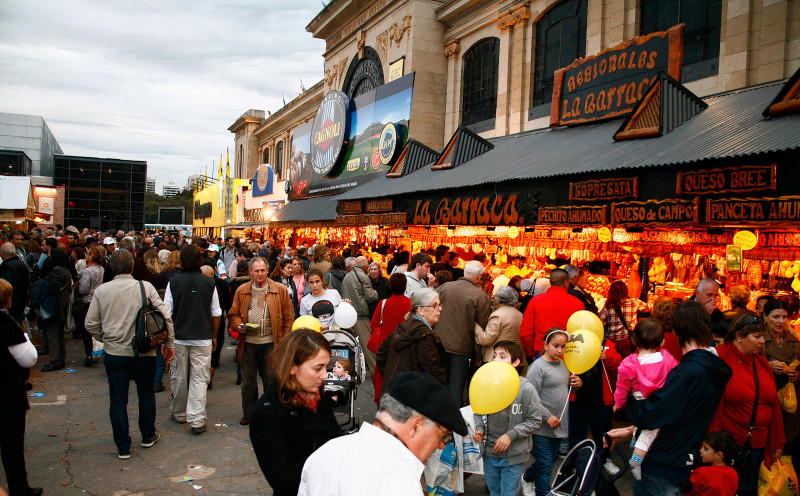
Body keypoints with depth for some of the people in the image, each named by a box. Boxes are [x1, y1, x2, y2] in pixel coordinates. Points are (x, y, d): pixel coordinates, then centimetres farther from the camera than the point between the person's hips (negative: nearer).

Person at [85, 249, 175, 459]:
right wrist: (169, 343, 0)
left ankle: (123, 447, 16)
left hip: (114, 353, 1)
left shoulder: (101, 290, -4)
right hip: (143, 353, -1)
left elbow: (90, 324, -1)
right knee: (146, 394, 19)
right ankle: (148, 436, 32)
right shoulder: (145, 287, -9)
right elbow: (165, 316, -11)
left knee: (118, 400, 10)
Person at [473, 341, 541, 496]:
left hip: (513, 456, -3)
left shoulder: (526, 388, -15)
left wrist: (510, 435, -17)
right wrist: (480, 429, -9)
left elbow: (535, 421, -10)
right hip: (489, 453, 3)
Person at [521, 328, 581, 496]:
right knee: (545, 463, 2)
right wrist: (548, 416, -20)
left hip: (560, 424, 8)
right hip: (542, 425, -8)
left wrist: (576, 383, 2)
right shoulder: (538, 367, -16)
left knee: (551, 459, 20)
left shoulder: (563, 364, 8)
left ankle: (527, 478, 41)